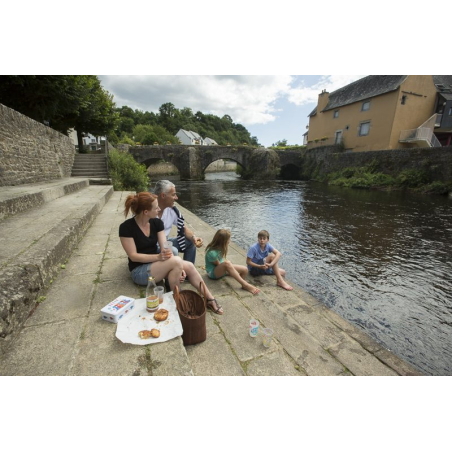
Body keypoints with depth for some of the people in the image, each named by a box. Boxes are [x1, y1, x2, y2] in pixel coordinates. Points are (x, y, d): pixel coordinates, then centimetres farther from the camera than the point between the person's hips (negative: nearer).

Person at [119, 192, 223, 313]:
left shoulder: (157, 222, -2)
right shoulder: (126, 227, -17)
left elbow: (165, 248, -8)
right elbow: (133, 256, -18)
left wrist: (178, 267, -23)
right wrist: (158, 257, -32)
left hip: (156, 264, 5)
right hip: (139, 271, -5)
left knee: (188, 266, -21)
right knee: (176, 261, -31)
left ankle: (210, 298, -11)